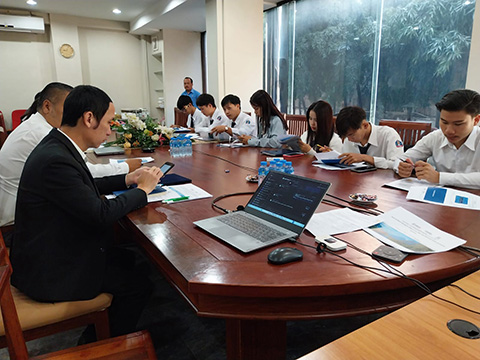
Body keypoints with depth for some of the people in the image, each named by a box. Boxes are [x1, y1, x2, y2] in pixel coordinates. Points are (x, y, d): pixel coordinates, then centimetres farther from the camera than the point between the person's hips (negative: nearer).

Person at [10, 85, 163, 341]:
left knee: (125, 259, 19)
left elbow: (86, 187, 14)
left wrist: (127, 179, 4)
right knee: (138, 286, -2)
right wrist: (142, 188, -14)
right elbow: (101, 214, -28)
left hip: (55, 249, 10)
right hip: (49, 270, -10)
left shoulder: (58, 146, 0)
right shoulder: (55, 160, -30)